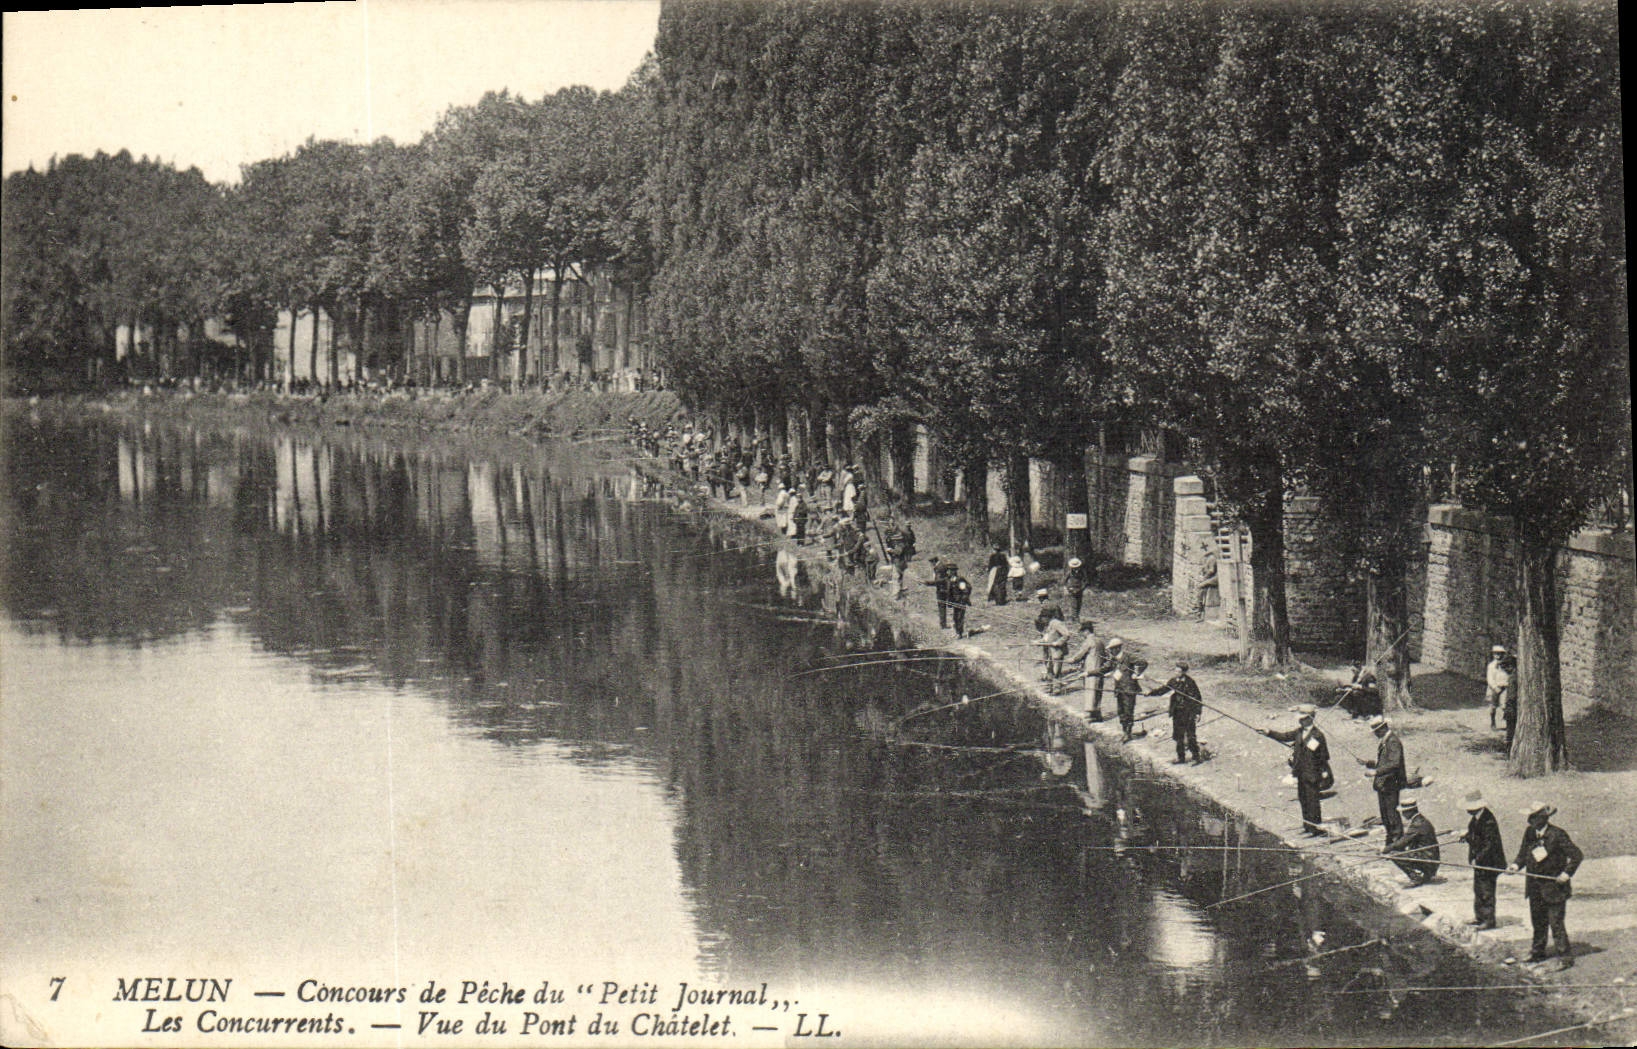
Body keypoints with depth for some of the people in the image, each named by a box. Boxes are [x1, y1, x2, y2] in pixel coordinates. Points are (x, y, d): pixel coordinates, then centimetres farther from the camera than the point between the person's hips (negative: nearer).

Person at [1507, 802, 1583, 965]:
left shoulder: (1557, 835, -15)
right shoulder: (1529, 832, 3)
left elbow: (1576, 856, -11)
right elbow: (1523, 854, 13)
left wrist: (1566, 874, -18)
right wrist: (1515, 866, -7)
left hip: (1554, 886, -6)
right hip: (1534, 886, 6)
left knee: (1556, 923, -7)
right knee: (1538, 922, 15)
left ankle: (1565, 957, 0)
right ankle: (1538, 953, 29)